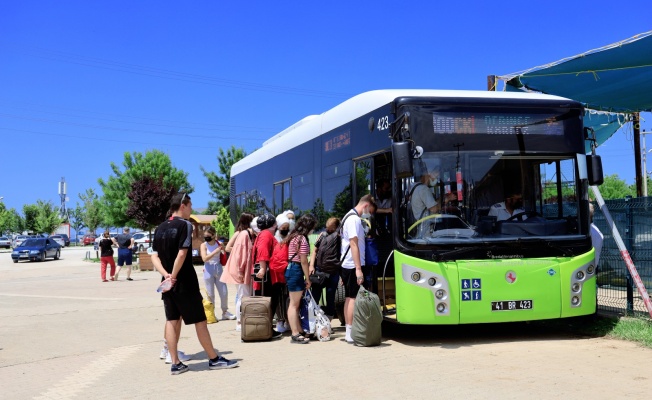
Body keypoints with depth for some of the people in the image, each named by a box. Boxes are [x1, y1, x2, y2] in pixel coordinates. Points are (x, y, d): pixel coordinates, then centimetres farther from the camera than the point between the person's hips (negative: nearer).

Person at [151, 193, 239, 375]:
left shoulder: (160, 228, 10)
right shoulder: (185, 225, -12)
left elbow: (154, 256, 5)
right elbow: (182, 253, -21)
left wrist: (166, 275, -6)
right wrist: (173, 276, -13)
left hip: (167, 283, 7)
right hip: (185, 283, -7)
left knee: (172, 320, 10)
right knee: (200, 321, 2)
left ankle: (175, 364, 11)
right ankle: (214, 359, 10)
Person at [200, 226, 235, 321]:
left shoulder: (219, 244, 0)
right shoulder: (204, 245, -6)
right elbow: (204, 258, -19)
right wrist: (215, 251, -23)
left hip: (219, 270, 2)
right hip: (208, 271, -2)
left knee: (224, 292, 6)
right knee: (210, 294, 4)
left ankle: (225, 312, 22)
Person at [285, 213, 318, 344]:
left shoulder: (293, 236, 14)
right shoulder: (302, 239, -14)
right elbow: (303, 261, -15)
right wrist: (308, 279, -7)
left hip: (290, 268, 10)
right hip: (296, 271, -10)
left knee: (295, 303, 13)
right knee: (294, 304, -7)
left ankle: (299, 331, 20)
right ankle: (295, 335, -4)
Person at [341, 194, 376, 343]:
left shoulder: (351, 217, 16)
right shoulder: (354, 219, -15)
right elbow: (354, 244, -21)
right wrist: (358, 269, -23)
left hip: (347, 266, 10)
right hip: (353, 266, -10)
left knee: (349, 298, 11)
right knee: (353, 298, -8)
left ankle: (349, 332, 16)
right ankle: (351, 333, -6)